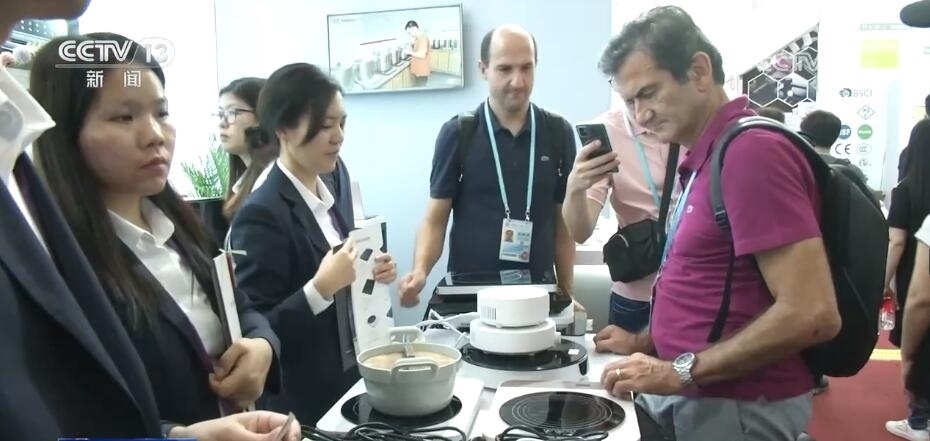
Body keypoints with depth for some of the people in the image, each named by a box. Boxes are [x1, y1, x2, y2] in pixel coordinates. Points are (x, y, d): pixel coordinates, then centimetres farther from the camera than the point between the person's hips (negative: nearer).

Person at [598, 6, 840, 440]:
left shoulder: (752, 150, -20)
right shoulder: (705, 156, 9)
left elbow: (811, 313, -25)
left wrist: (681, 372, -22)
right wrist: (644, 343, 7)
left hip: (734, 406, -8)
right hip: (693, 396, 9)